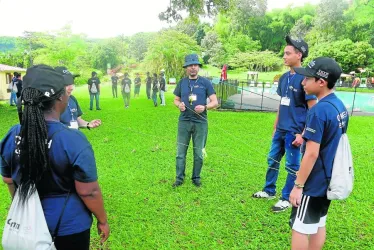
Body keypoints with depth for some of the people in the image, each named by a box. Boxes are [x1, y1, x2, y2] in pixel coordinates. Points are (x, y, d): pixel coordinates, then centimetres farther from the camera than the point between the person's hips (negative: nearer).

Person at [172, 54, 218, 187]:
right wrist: (179, 104, -7)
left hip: (200, 122, -2)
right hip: (184, 121, 2)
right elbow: (176, 99, 16)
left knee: (198, 153, 8)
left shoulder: (205, 82, 0)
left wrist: (204, 107, -20)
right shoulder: (182, 82, 8)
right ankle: (179, 178, 18)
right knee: (181, 152, 6)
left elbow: (215, 102, -1)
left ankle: (196, 178, 23)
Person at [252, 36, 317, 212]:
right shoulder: (284, 77, 8)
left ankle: (287, 199, 22)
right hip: (280, 130, 8)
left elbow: (313, 109, -14)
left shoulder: (305, 78, -14)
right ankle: (269, 191, 35)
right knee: (272, 160, 17)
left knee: (292, 166, 6)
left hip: (294, 132, -8)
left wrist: (303, 134, -17)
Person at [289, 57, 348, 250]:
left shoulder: (319, 111, -24)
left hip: (313, 182, -9)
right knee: (318, 224, 20)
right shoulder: (340, 106, 4)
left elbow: (312, 154, -24)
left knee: (300, 228, 5)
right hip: (328, 179, 9)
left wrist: (298, 185, -17)